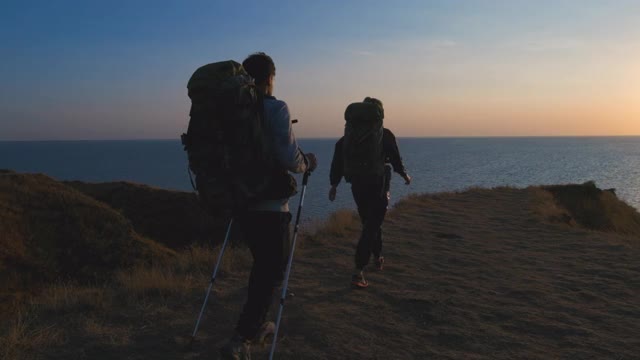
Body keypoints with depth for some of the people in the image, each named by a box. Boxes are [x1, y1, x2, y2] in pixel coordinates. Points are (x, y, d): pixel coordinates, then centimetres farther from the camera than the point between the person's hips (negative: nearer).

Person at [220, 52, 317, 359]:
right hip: (271, 206, -7)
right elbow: (289, 158, -19)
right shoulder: (275, 108, -13)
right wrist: (307, 163, 2)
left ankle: (255, 322, 34)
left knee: (261, 264, 23)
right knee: (273, 271, 1)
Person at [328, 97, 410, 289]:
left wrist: (334, 183, 3)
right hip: (378, 187, -5)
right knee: (372, 226, -4)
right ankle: (358, 272, -13)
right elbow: (395, 159, -5)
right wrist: (404, 174, 15)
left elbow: (338, 155, -1)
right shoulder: (385, 135, -8)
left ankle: (378, 258, 41)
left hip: (357, 186, 5)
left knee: (370, 223, 23)